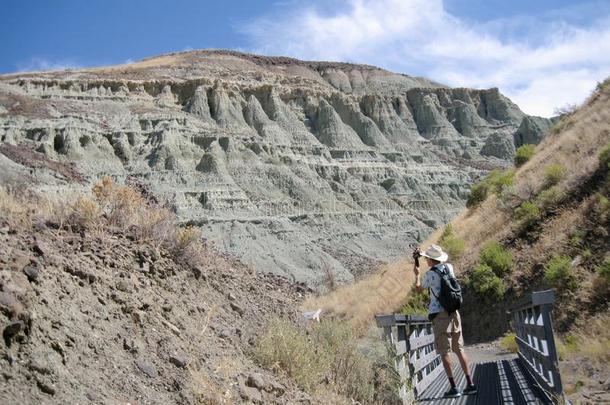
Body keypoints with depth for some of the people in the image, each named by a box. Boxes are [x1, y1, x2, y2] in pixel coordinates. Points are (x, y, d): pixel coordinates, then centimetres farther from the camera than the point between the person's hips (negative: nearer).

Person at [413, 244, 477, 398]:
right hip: (453, 313, 6)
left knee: (444, 352, -2)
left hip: (439, 315, -6)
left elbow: (419, 290, 7)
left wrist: (416, 274, 22)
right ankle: (470, 384, 11)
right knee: (459, 349, 11)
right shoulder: (449, 267, 5)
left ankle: (453, 388, -6)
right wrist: (421, 254, 32)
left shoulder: (430, 274, -11)